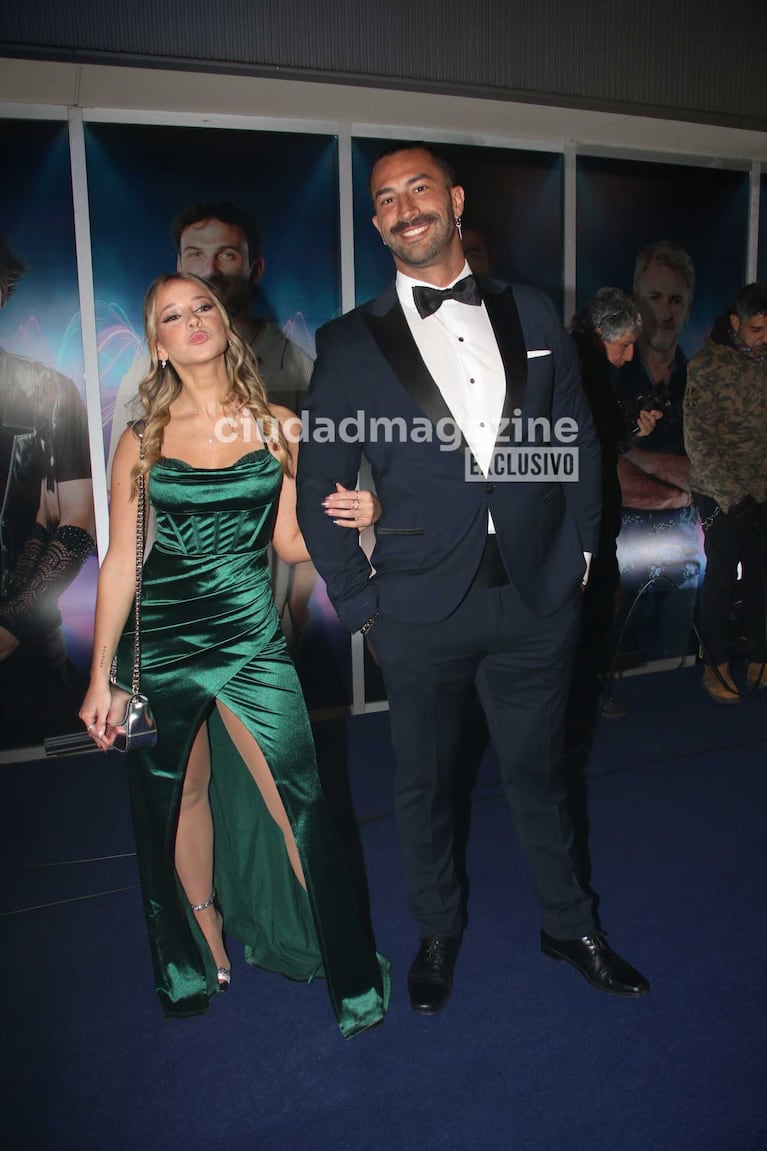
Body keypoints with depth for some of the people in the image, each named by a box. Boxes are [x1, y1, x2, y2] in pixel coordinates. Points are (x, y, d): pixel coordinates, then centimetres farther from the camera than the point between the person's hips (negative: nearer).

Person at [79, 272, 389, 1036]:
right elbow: (120, 564, 1)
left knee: (296, 803, -1)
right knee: (178, 802, 14)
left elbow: (290, 543, 7)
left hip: (252, 642, 0)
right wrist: (100, 680, 0)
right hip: (161, 649, 1)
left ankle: (348, 973, 19)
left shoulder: (276, 427, 2)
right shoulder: (143, 442, -1)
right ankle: (200, 956, 38)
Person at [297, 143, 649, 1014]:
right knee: (423, 782, 16)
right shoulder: (349, 343, -3)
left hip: (537, 600, 2)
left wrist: (578, 554, 5)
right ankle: (437, 933, 41)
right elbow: (317, 489, -1)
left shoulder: (533, 317, 5)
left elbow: (579, 443, 11)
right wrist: (360, 603, -3)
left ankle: (569, 925, 42)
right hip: (422, 610, -1)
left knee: (538, 771, 18)